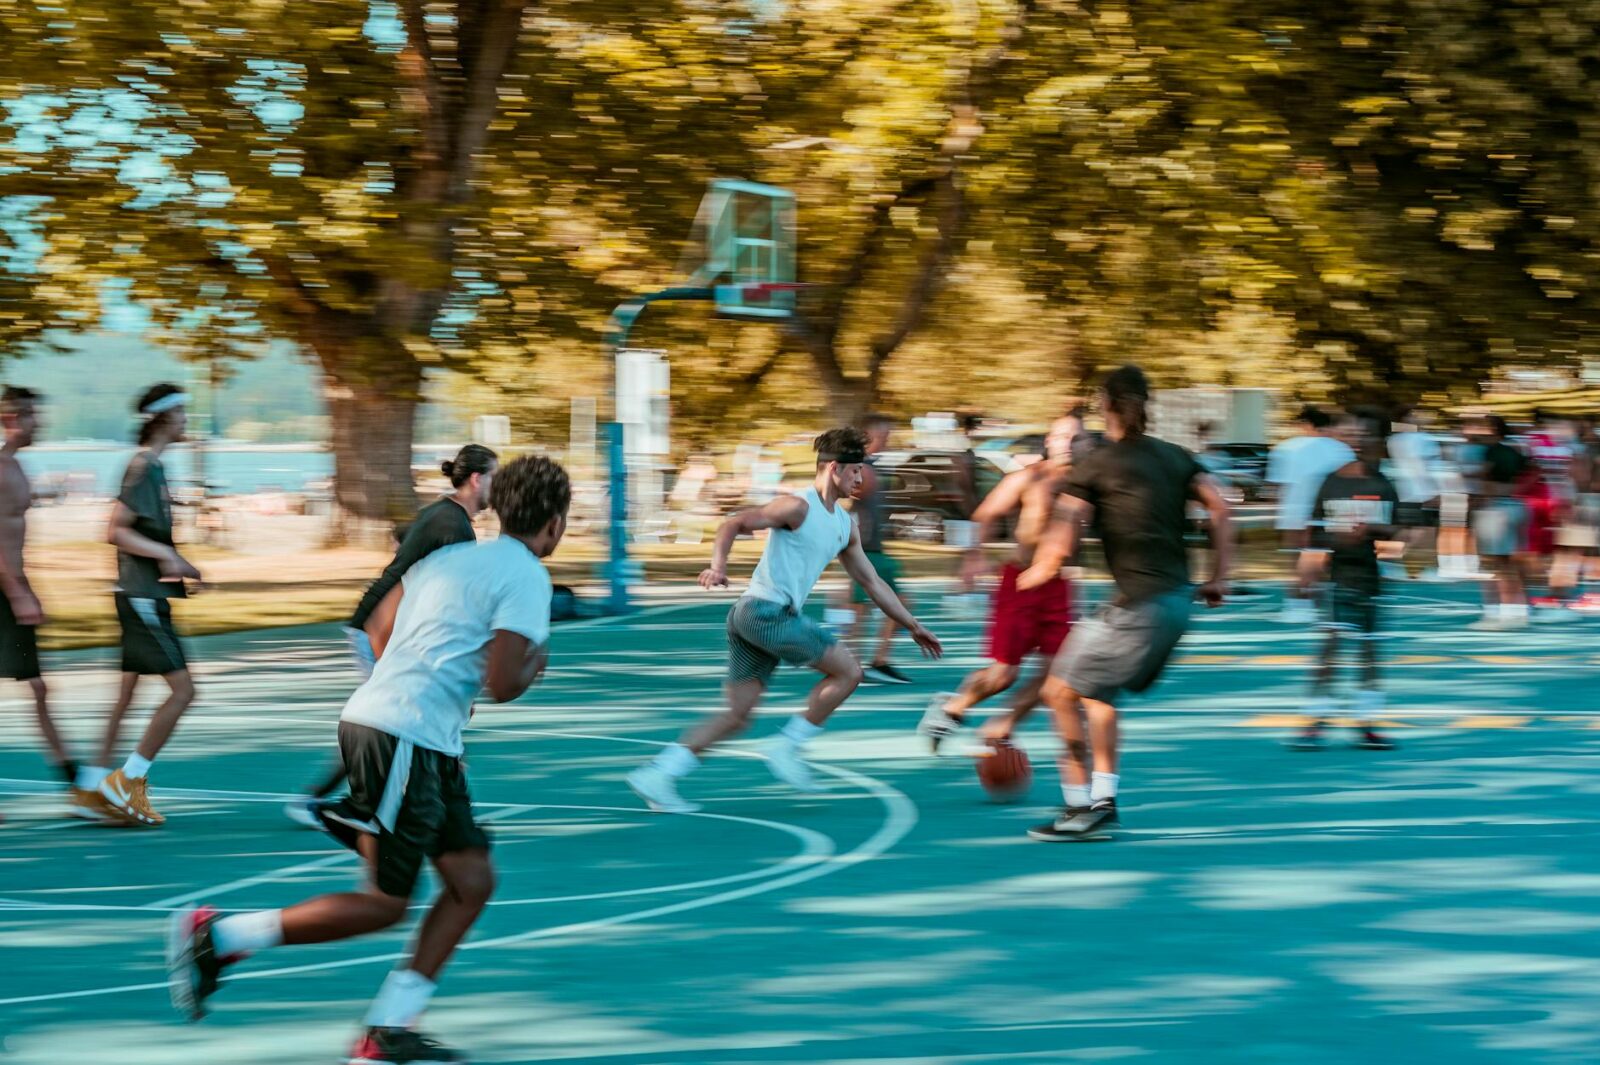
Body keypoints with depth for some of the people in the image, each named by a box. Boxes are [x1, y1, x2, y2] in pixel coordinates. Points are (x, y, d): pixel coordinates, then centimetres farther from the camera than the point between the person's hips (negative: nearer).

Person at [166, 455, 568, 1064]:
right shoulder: (528, 577, -9)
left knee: (472, 881, 7)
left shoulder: (449, 558, 17)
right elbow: (502, 684, -17)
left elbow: (382, 630, 21)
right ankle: (217, 935, -1)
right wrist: (534, 663, 5)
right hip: (401, 736, -10)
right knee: (384, 904, -4)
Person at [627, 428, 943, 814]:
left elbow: (871, 582, 26)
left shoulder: (845, 526, 19)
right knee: (848, 670, -6)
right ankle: (787, 746, -3)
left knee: (738, 715, 3)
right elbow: (733, 524, -13)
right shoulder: (798, 507, -8)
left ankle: (657, 774, -3)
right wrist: (718, 566, -30)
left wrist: (912, 626, 27)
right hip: (766, 610, -9)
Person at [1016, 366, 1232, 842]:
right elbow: (1220, 511, 6)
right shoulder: (1175, 457, 12)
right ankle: (1103, 799, 18)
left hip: (1138, 605, -8)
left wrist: (1035, 574, 9)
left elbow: (1060, 546, -10)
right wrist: (1219, 578, 10)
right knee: (1097, 688, 22)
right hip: (1178, 599, 8)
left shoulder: (1093, 467, -5)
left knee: (1061, 691, 3)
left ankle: (1081, 810, 1)